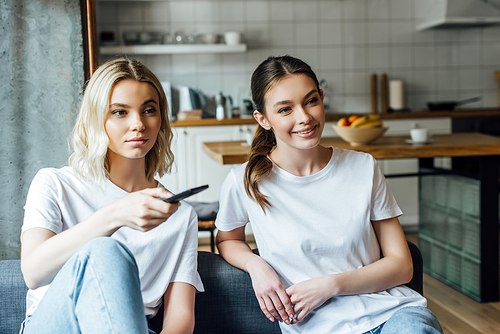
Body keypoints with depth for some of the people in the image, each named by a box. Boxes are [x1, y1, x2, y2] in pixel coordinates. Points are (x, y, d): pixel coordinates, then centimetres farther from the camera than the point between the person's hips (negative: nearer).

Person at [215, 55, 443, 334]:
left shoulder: (364, 168, 3)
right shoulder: (244, 183, -2)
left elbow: (402, 266, 5)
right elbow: (228, 240, 19)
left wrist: (330, 285, -9)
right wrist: (255, 264, -3)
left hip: (392, 311, 1)